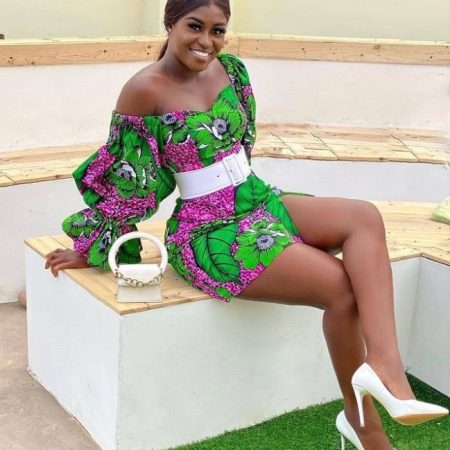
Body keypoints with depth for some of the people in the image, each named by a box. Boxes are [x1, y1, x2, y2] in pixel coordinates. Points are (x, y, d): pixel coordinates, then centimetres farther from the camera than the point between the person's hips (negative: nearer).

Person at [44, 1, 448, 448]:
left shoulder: (229, 69, 4)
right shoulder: (145, 90, -14)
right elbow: (125, 179, -6)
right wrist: (91, 248, 2)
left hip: (259, 199, 7)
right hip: (207, 232, -7)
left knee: (364, 218, -18)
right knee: (341, 285, -19)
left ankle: (386, 368, -31)